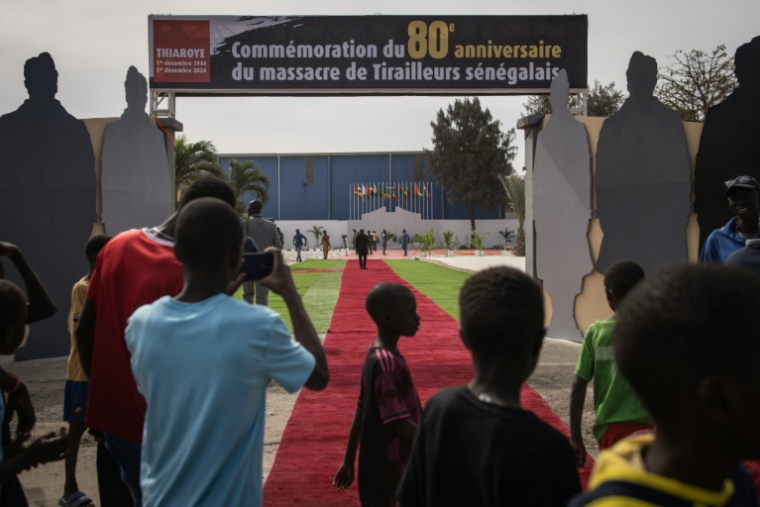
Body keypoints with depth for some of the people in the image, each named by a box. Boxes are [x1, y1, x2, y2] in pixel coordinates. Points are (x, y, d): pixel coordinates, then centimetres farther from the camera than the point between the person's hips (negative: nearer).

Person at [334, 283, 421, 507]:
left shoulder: (378, 356, 5)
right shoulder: (388, 364, -23)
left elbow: (361, 411, 12)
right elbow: (399, 423, -25)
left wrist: (349, 461, 18)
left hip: (385, 470, 9)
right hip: (387, 475, -9)